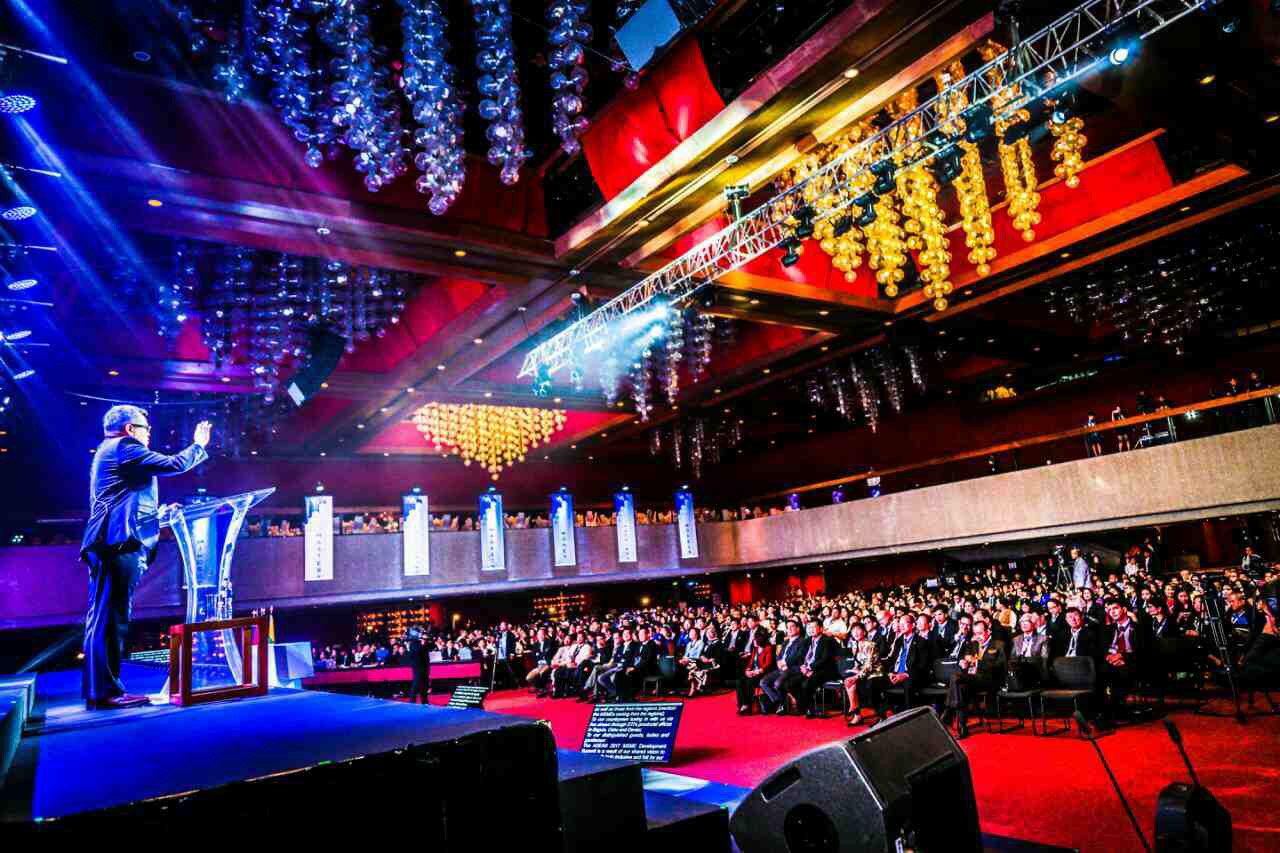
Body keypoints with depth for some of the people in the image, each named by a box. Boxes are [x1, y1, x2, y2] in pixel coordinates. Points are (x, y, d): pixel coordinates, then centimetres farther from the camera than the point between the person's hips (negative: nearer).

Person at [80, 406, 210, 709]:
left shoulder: (107, 452, 28)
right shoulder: (124, 446, -2)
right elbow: (175, 465, -8)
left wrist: (156, 515, 35)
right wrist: (199, 444, 7)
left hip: (107, 544, 11)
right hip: (119, 543, -11)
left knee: (104, 618, 9)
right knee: (110, 617, -11)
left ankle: (100, 690, 13)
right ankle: (105, 691, -10)